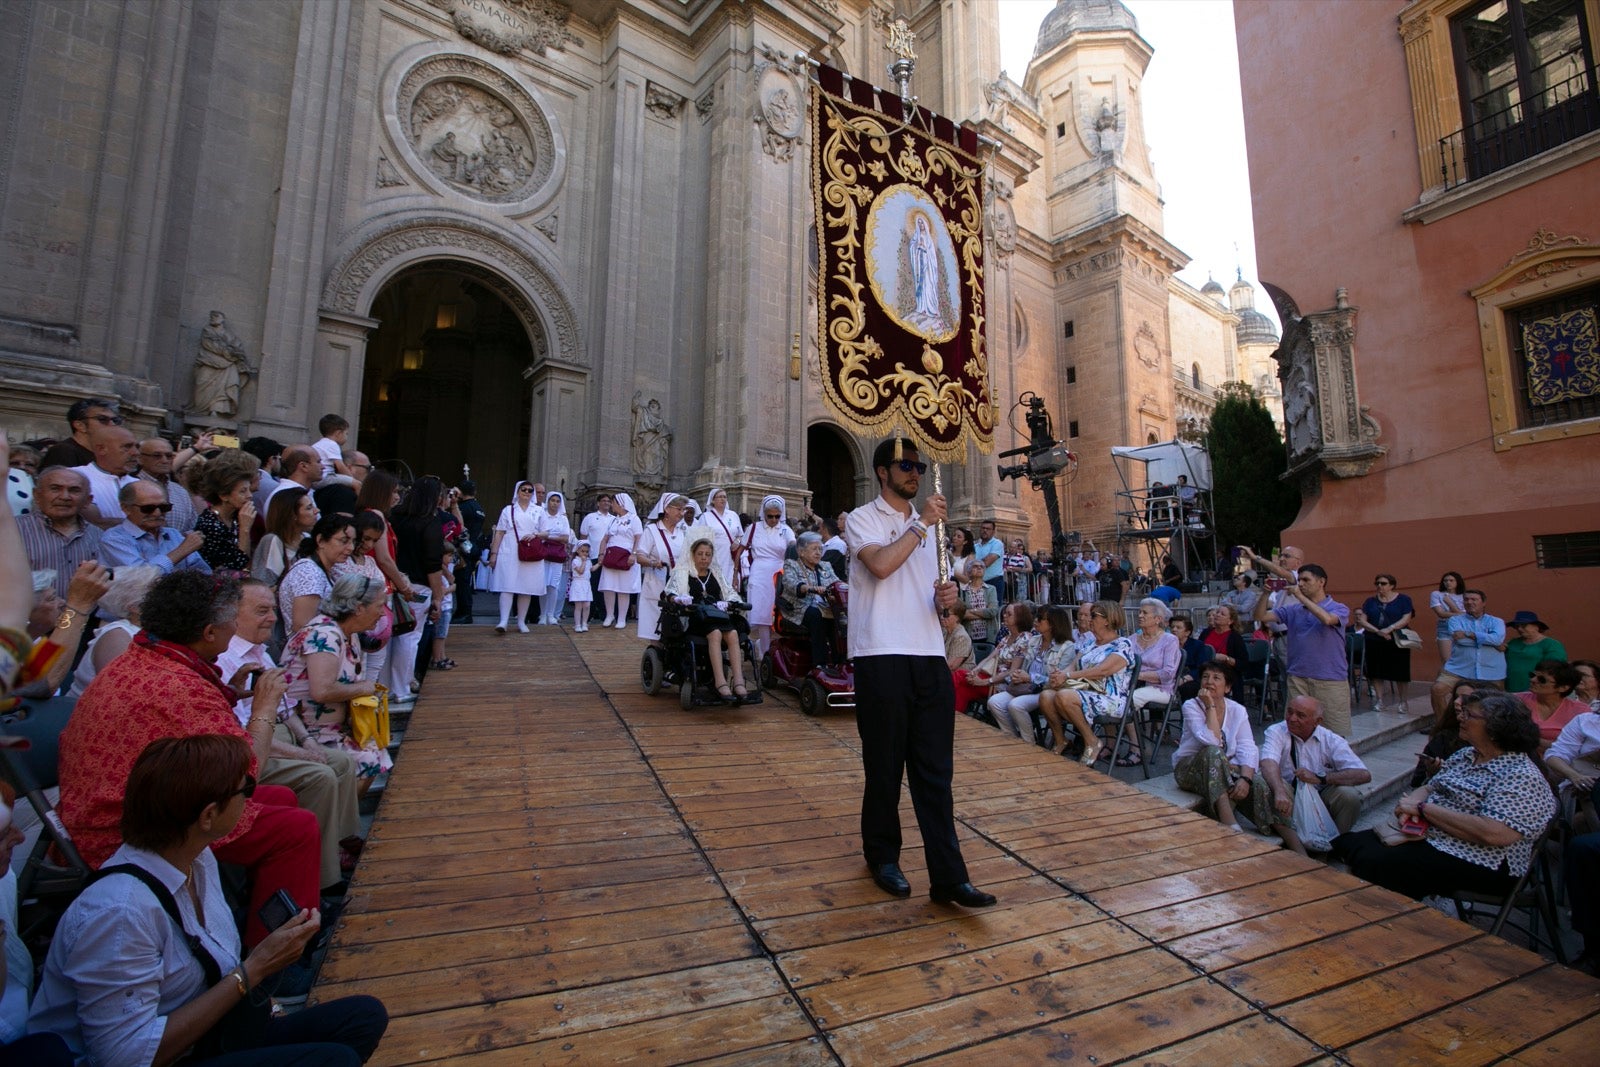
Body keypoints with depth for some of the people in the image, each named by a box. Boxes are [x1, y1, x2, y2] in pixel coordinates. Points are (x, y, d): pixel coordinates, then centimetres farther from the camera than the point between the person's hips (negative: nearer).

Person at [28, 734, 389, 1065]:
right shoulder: (117, 912, -29)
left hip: (202, 1035, 8)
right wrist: (253, 970, -23)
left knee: (365, 1016, -6)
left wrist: (262, 956, -9)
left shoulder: (198, 857, -2)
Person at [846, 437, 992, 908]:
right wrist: (920, 524, -11)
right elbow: (880, 565, -19)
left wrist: (946, 597, 1)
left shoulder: (927, 525, 21)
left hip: (930, 657, 5)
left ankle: (948, 876, 8)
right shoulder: (863, 520, 2)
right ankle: (882, 857, 26)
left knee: (935, 771, 4)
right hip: (882, 657, -5)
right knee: (885, 764, 7)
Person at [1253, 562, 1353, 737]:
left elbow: (1327, 619, -22)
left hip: (1331, 681, -3)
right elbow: (1261, 616, 4)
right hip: (1298, 679, 3)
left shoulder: (1339, 609, 0)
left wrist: (1300, 596, -18)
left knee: (1334, 735, 4)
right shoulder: (1292, 610, 10)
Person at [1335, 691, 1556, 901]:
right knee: (1346, 843, -9)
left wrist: (1423, 808, -18)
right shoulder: (1466, 755, 13)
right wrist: (1410, 802, -8)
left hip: (1480, 865, -9)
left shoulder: (1522, 776, -14)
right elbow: (1428, 788, 17)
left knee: (1373, 864, -27)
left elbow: (1492, 834, -25)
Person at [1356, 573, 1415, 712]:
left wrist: (1389, 629, -22)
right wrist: (1377, 631, -14)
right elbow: (1362, 620, 2)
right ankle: (1379, 700, 10)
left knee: (1399, 672, 1)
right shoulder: (1370, 601, 9)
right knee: (1377, 672, 3)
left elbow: (1406, 618, -8)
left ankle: (1402, 701, 15)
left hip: (1397, 642, -2)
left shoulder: (1403, 599, 4)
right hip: (1374, 642, 2)